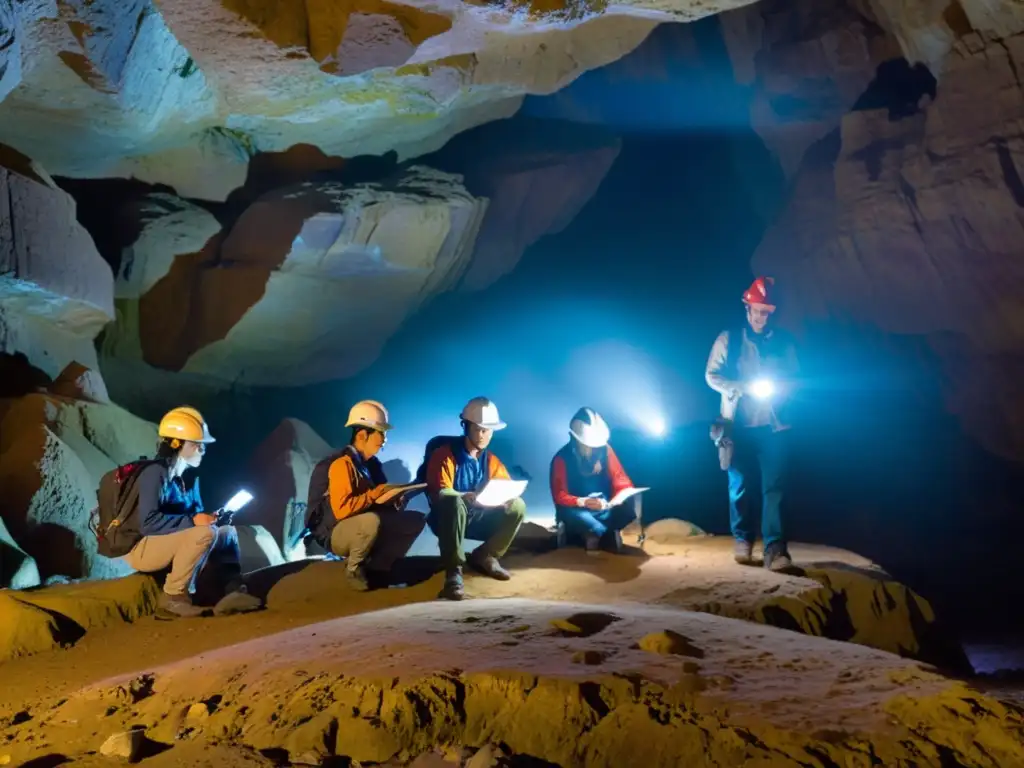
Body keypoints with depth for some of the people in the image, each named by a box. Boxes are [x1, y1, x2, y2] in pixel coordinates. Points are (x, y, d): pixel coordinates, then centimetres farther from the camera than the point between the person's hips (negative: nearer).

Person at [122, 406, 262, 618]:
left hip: (170, 544, 9)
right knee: (205, 533, -29)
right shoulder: (155, 474, -20)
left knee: (227, 531, 5)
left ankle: (234, 591, -7)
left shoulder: (189, 475, 6)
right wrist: (192, 521, -27)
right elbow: (148, 522, -29)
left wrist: (207, 517, -9)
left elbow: (196, 511, 14)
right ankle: (174, 595, -19)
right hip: (141, 548, -9)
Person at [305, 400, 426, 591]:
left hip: (364, 528, 8)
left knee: (416, 520, -2)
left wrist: (395, 497, -13)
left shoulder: (373, 463, 6)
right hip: (336, 533, -8)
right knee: (371, 521, -39)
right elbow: (341, 509, -29)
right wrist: (375, 493, -23)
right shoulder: (342, 463, -20)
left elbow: (381, 501, 9)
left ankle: (375, 567, 0)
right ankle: (354, 568, -10)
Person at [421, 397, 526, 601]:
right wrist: (466, 497, -42)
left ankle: (484, 557, 1)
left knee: (517, 506, -15)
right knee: (454, 503, -39)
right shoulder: (445, 454, -10)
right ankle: (453, 571, -36)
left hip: (477, 518, 5)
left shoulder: (491, 460, 8)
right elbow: (438, 492, -21)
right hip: (449, 517, -5)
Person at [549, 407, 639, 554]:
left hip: (605, 509, 3)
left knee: (633, 503, -25)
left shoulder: (604, 450, 1)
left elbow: (620, 481, 1)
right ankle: (609, 536, -25)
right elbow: (560, 496, -11)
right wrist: (584, 502, -30)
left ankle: (594, 535, -25)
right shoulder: (562, 458, -8)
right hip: (578, 510, -3)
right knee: (570, 515, -38)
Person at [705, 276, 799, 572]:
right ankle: (743, 540, 23)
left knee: (774, 486, -8)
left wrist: (778, 388, -11)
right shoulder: (728, 339, 1)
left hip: (772, 424, 0)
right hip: (738, 424, 0)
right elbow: (712, 376, -1)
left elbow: (793, 379, 11)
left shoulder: (784, 341, 6)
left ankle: (775, 549, -10)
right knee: (739, 485, 8)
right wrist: (743, 387, -15)